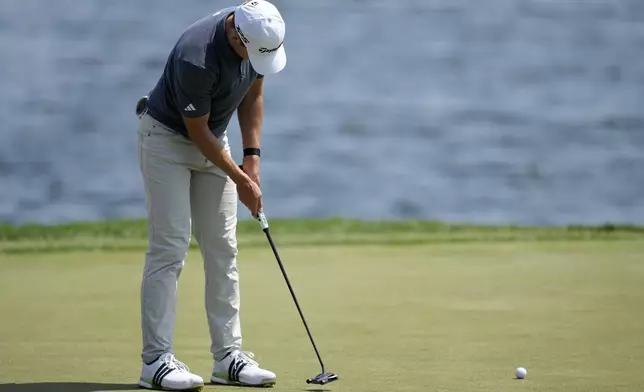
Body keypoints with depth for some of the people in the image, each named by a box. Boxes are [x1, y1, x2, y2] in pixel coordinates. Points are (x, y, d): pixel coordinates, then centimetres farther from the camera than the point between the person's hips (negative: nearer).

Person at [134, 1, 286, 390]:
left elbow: (252, 94, 4)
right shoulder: (197, 59, -35)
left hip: (214, 140, 7)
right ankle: (156, 359, -9)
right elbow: (197, 131, -22)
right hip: (167, 138, -7)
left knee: (223, 249, 3)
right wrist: (240, 180, -13)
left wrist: (252, 157, -3)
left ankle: (227, 356, 5)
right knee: (170, 248, -12)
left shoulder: (260, 37, -13)